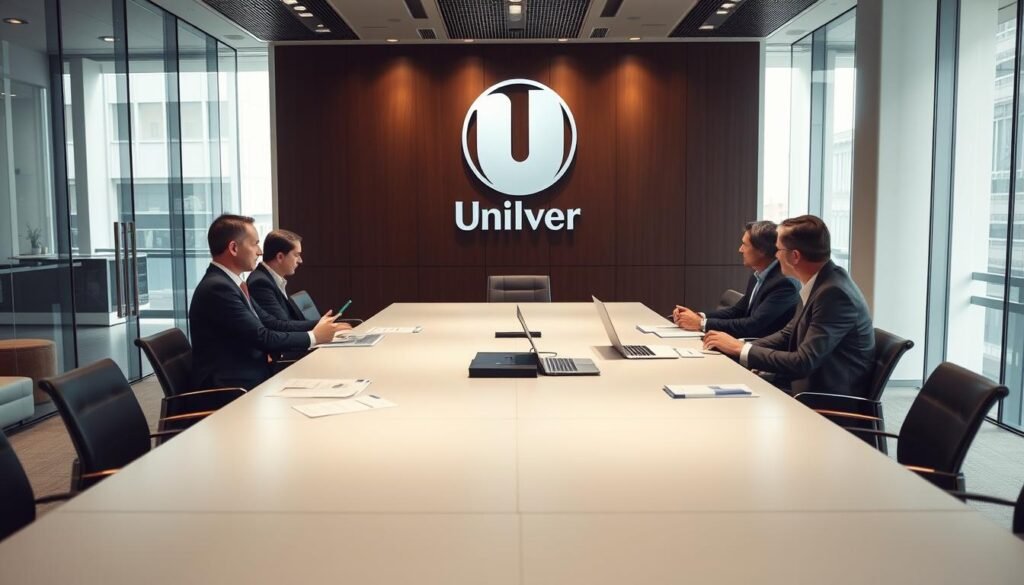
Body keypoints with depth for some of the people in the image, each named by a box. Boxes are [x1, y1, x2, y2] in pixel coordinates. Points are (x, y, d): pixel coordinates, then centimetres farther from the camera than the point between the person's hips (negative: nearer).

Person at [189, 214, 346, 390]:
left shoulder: (229, 283, 12)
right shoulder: (218, 287, -17)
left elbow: (270, 323, 10)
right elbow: (262, 338, -18)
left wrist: (317, 326, -1)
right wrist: (313, 336, -8)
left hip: (248, 378, 9)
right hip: (231, 389, -8)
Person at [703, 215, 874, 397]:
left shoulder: (834, 293, -23)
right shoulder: (819, 283, 4)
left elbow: (803, 363, -25)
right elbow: (788, 335, 10)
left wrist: (741, 349, -17)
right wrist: (738, 346, -4)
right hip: (812, 384, 7)